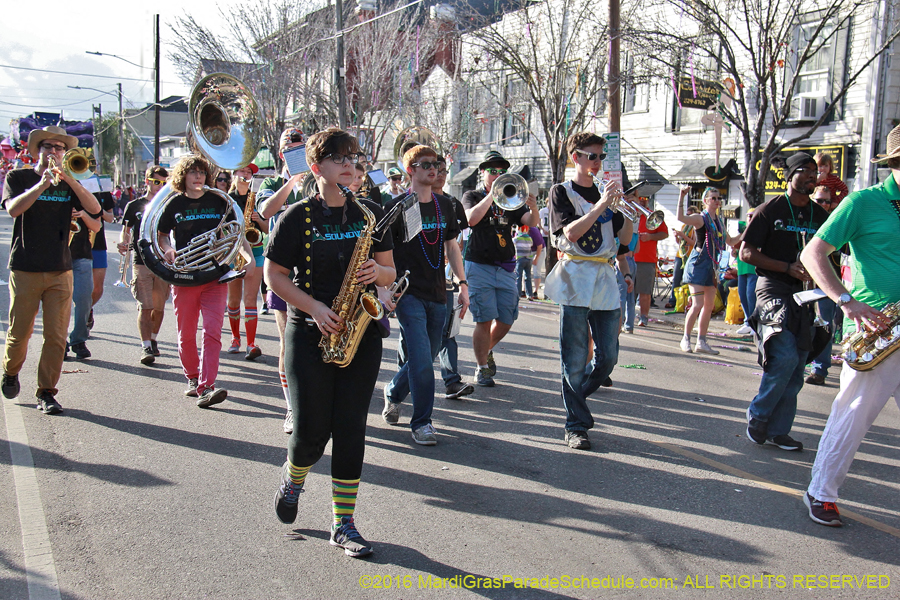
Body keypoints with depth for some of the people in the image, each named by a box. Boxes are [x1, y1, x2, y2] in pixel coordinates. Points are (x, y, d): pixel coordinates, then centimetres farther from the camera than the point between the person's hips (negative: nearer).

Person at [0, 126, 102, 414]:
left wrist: (68, 179, -16)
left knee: (56, 336, -3)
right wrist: (43, 184, -21)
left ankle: (47, 393, 8)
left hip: (60, 271, 2)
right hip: (25, 269, -2)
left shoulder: (68, 183, 12)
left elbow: (94, 209, -6)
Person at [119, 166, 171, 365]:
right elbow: (126, 231, 10)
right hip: (141, 262, -2)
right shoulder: (134, 206, 8)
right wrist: (123, 242, -12)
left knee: (159, 307, 7)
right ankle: (145, 347, -11)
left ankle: (153, 340, 26)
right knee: (145, 307, -10)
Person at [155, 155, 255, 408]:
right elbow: (161, 234, 15)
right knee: (186, 334, 8)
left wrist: (249, 257, -13)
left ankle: (206, 388, -15)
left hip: (215, 275, -1)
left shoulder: (219, 202, 5)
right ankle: (193, 377, 30)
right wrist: (167, 249, -8)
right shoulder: (175, 204, 6)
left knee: (212, 331, -12)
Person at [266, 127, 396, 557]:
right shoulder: (298, 216, -2)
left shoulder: (371, 214, 7)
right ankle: (292, 478, 34)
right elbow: (274, 275, -1)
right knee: (311, 429, -2)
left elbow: (391, 272, 12)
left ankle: (344, 525, 10)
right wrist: (314, 306, -13)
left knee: (350, 428, 1)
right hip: (309, 335, -2)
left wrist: (377, 271, -12)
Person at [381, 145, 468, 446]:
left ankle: (393, 392, 39)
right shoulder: (397, 206, -4)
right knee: (422, 361, -11)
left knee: (424, 359, 13)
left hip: (437, 295, 5)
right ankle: (421, 423, 3)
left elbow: (451, 246, 16)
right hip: (408, 294, -5)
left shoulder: (444, 205, 11)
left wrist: (462, 283, 9)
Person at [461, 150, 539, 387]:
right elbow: (472, 218, -17)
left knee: (506, 320, 4)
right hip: (479, 267, -4)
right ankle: (481, 367, 6)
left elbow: (530, 222, -3)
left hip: (505, 268, 4)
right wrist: (492, 194, -16)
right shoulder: (472, 196, 4)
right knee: (485, 320, -8)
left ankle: (487, 350, 31)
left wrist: (533, 209, -24)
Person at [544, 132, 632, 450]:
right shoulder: (561, 192, 3)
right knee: (575, 360, -3)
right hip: (575, 279, -5)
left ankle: (574, 398, 28)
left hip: (605, 280, 5)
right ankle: (576, 426, 6)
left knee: (607, 357, 4)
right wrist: (601, 205, -17)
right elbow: (570, 233, -13)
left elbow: (625, 236, 12)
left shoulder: (605, 192, 17)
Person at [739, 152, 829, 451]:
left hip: (805, 293, 6)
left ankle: (778, 430, 13)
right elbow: (746, 252, -7)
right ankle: (757, 415, 2)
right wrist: (788, 267, -15)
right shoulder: (771, 210, -2)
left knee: (796, 366, 4)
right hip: (774, 289, -6)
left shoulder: (820, 215, 13)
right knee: (785, 357, -18)